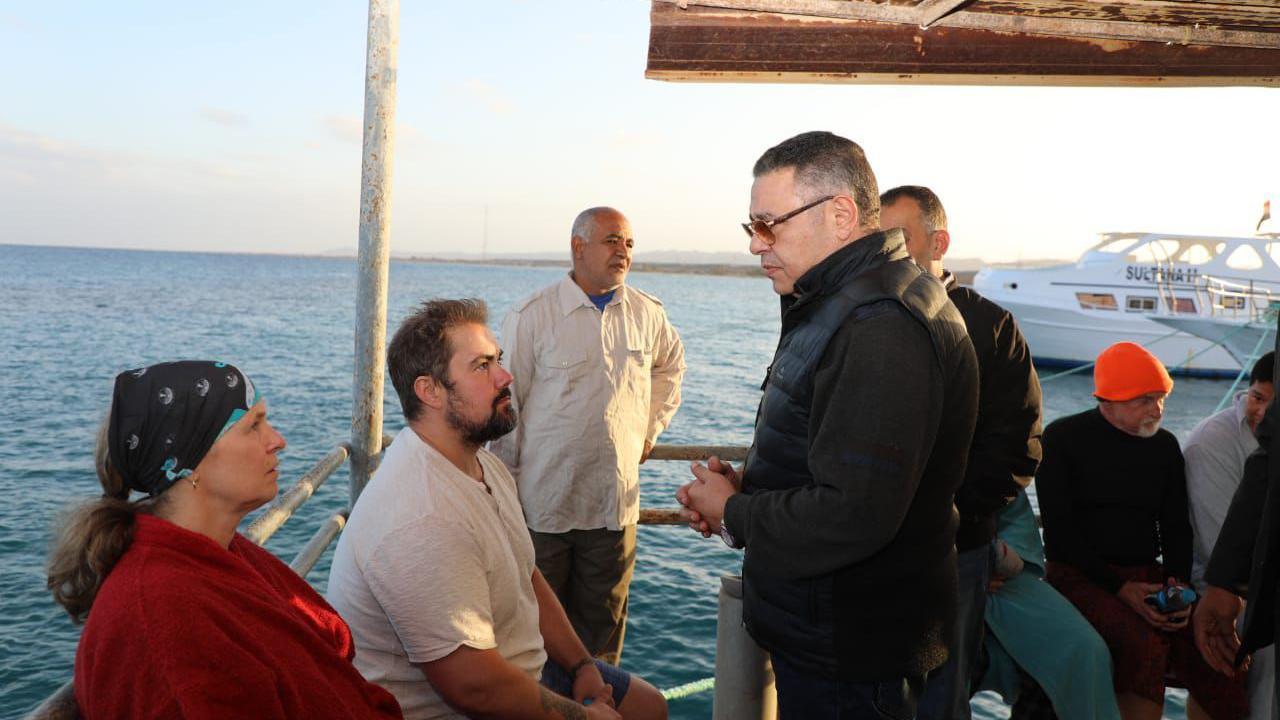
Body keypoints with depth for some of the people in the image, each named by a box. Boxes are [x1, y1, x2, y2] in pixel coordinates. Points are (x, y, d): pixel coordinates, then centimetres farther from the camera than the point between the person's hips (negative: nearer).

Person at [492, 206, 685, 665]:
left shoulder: (649, 314, 5)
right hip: (542, 505, -3)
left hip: (616, 506, 4)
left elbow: (671, 364, 27)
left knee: (602, 627, 13)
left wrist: (652, 426, 18)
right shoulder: (531, 316, -7)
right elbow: (506, 407, -3)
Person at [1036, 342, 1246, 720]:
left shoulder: (1165, 445, 14)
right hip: (1080, 575, -5)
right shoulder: (1062, 438, -3)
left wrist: (1179, 583, -6)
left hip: (1147, 574, 5)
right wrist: (1119, 587, -16)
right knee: (1144, 643, -32)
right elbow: (1060, 532, -8)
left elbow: (1176, 527, 13)